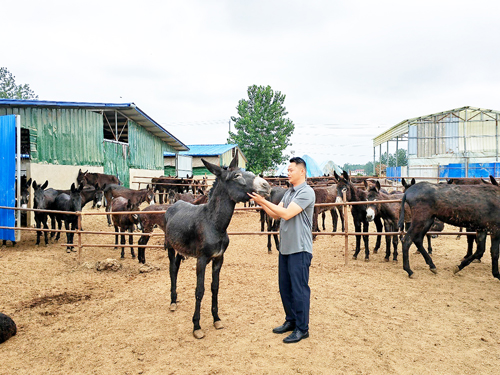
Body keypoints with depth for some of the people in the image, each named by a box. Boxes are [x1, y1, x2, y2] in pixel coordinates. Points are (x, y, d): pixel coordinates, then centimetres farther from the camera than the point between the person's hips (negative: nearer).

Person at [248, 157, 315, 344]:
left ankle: (302, 328, 13)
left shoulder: (306, 192, -14)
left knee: (299, 288, 0)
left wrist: (263, 201, -22)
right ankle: (291, 321, 32)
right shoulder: (289, 192, 14)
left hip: (299, 249, -9)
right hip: (285, 247, 9)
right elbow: (276, 215, 11)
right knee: (285, 287, 16)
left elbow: (286, 214, -23)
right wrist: (261, 203, -2)